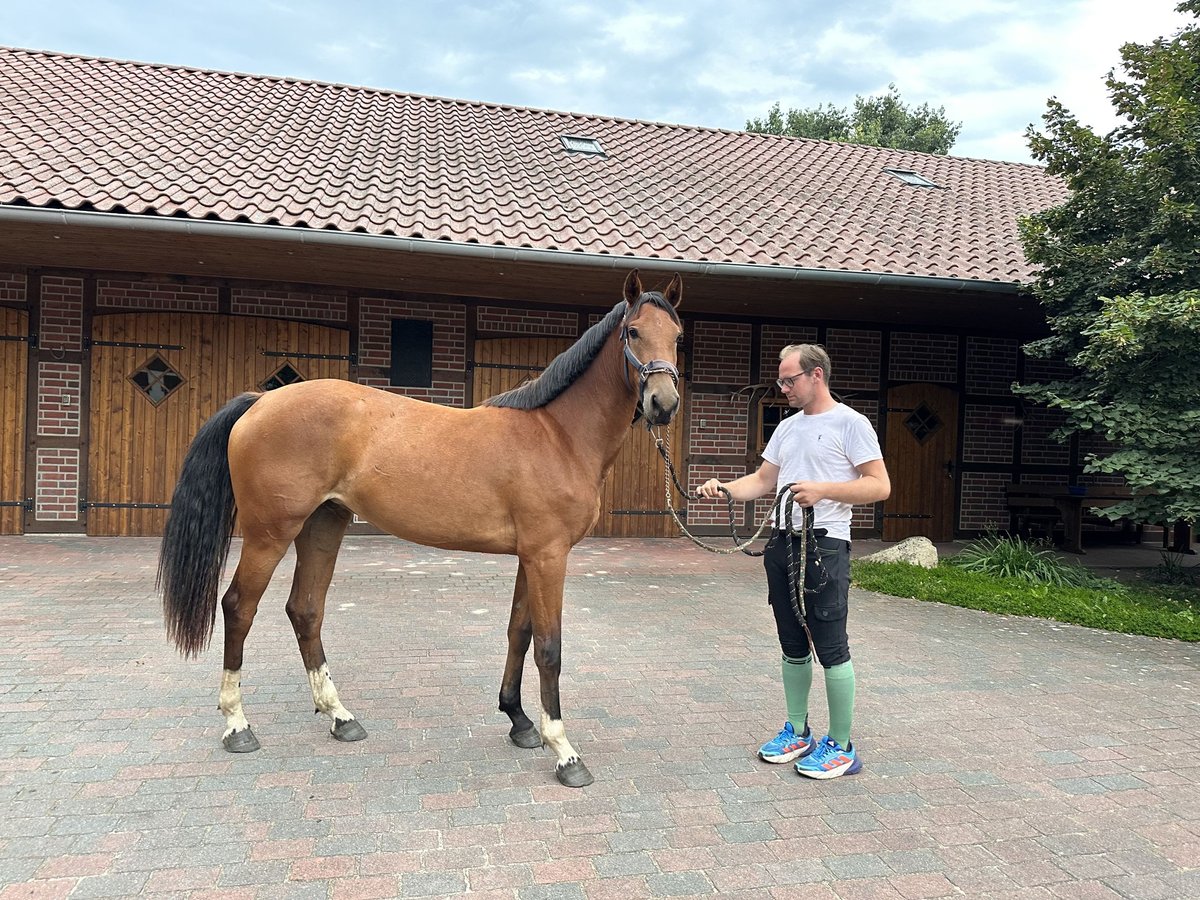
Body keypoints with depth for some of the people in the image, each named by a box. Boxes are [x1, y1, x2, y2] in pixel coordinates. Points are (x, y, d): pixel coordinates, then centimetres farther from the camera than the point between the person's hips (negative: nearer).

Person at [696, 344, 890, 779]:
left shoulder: (850, 423, -6)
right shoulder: (787, 427, 16)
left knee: (830, 645, -3)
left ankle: (841, 747, 8)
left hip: (824, 545, -7)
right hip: (783, 543, 8)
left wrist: (823, 490, -23)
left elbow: (879, 486, -11)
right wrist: (724, 488, -1)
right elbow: (762, 482, 16)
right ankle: (798, 732, 27)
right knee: (793, 645, 15)